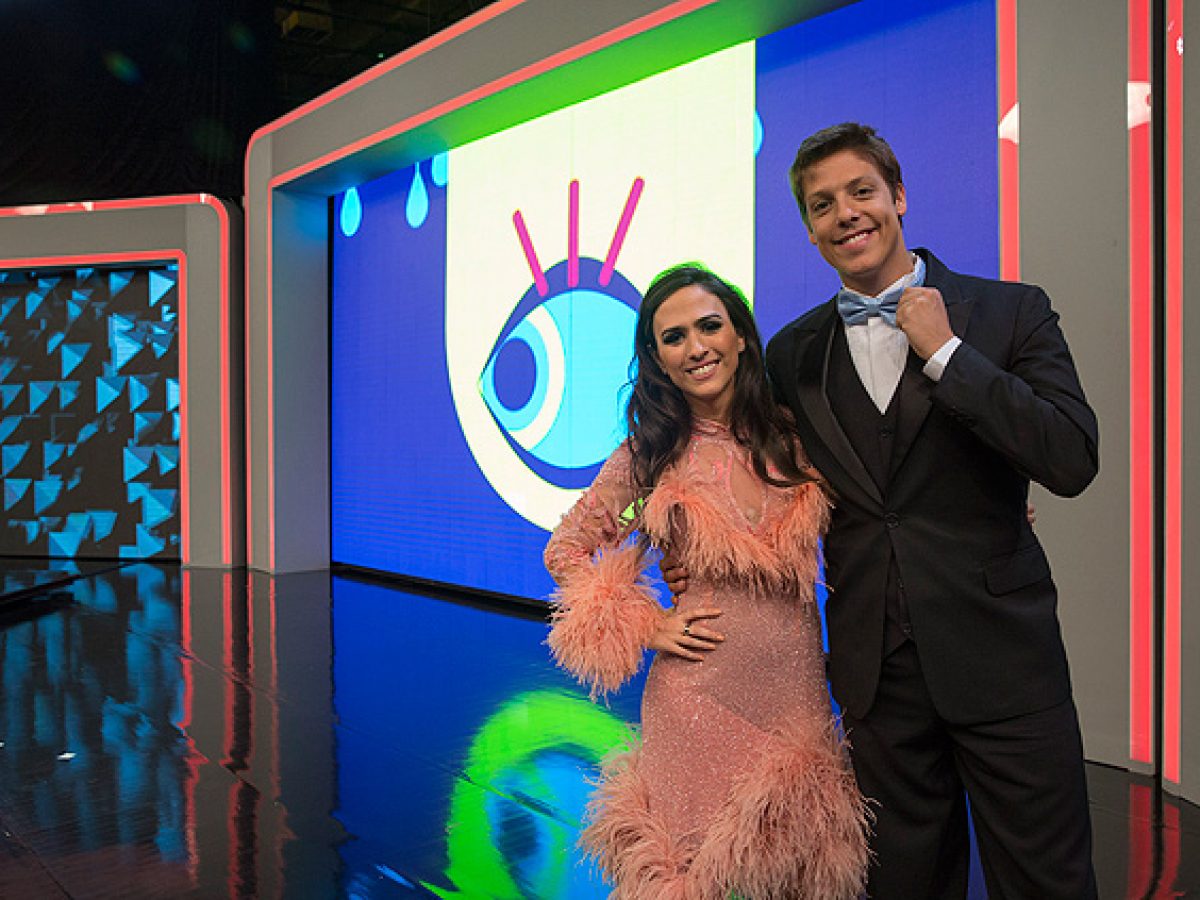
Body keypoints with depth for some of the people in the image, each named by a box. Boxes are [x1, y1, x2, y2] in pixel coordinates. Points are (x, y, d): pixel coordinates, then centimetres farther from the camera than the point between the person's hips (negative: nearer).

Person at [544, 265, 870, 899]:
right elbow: (565, 551, 6)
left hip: (799, 691, 2)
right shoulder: (651, 456, -3)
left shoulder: (795, 437, 2)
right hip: (702, 697, -2)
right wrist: (648, 626, -3)